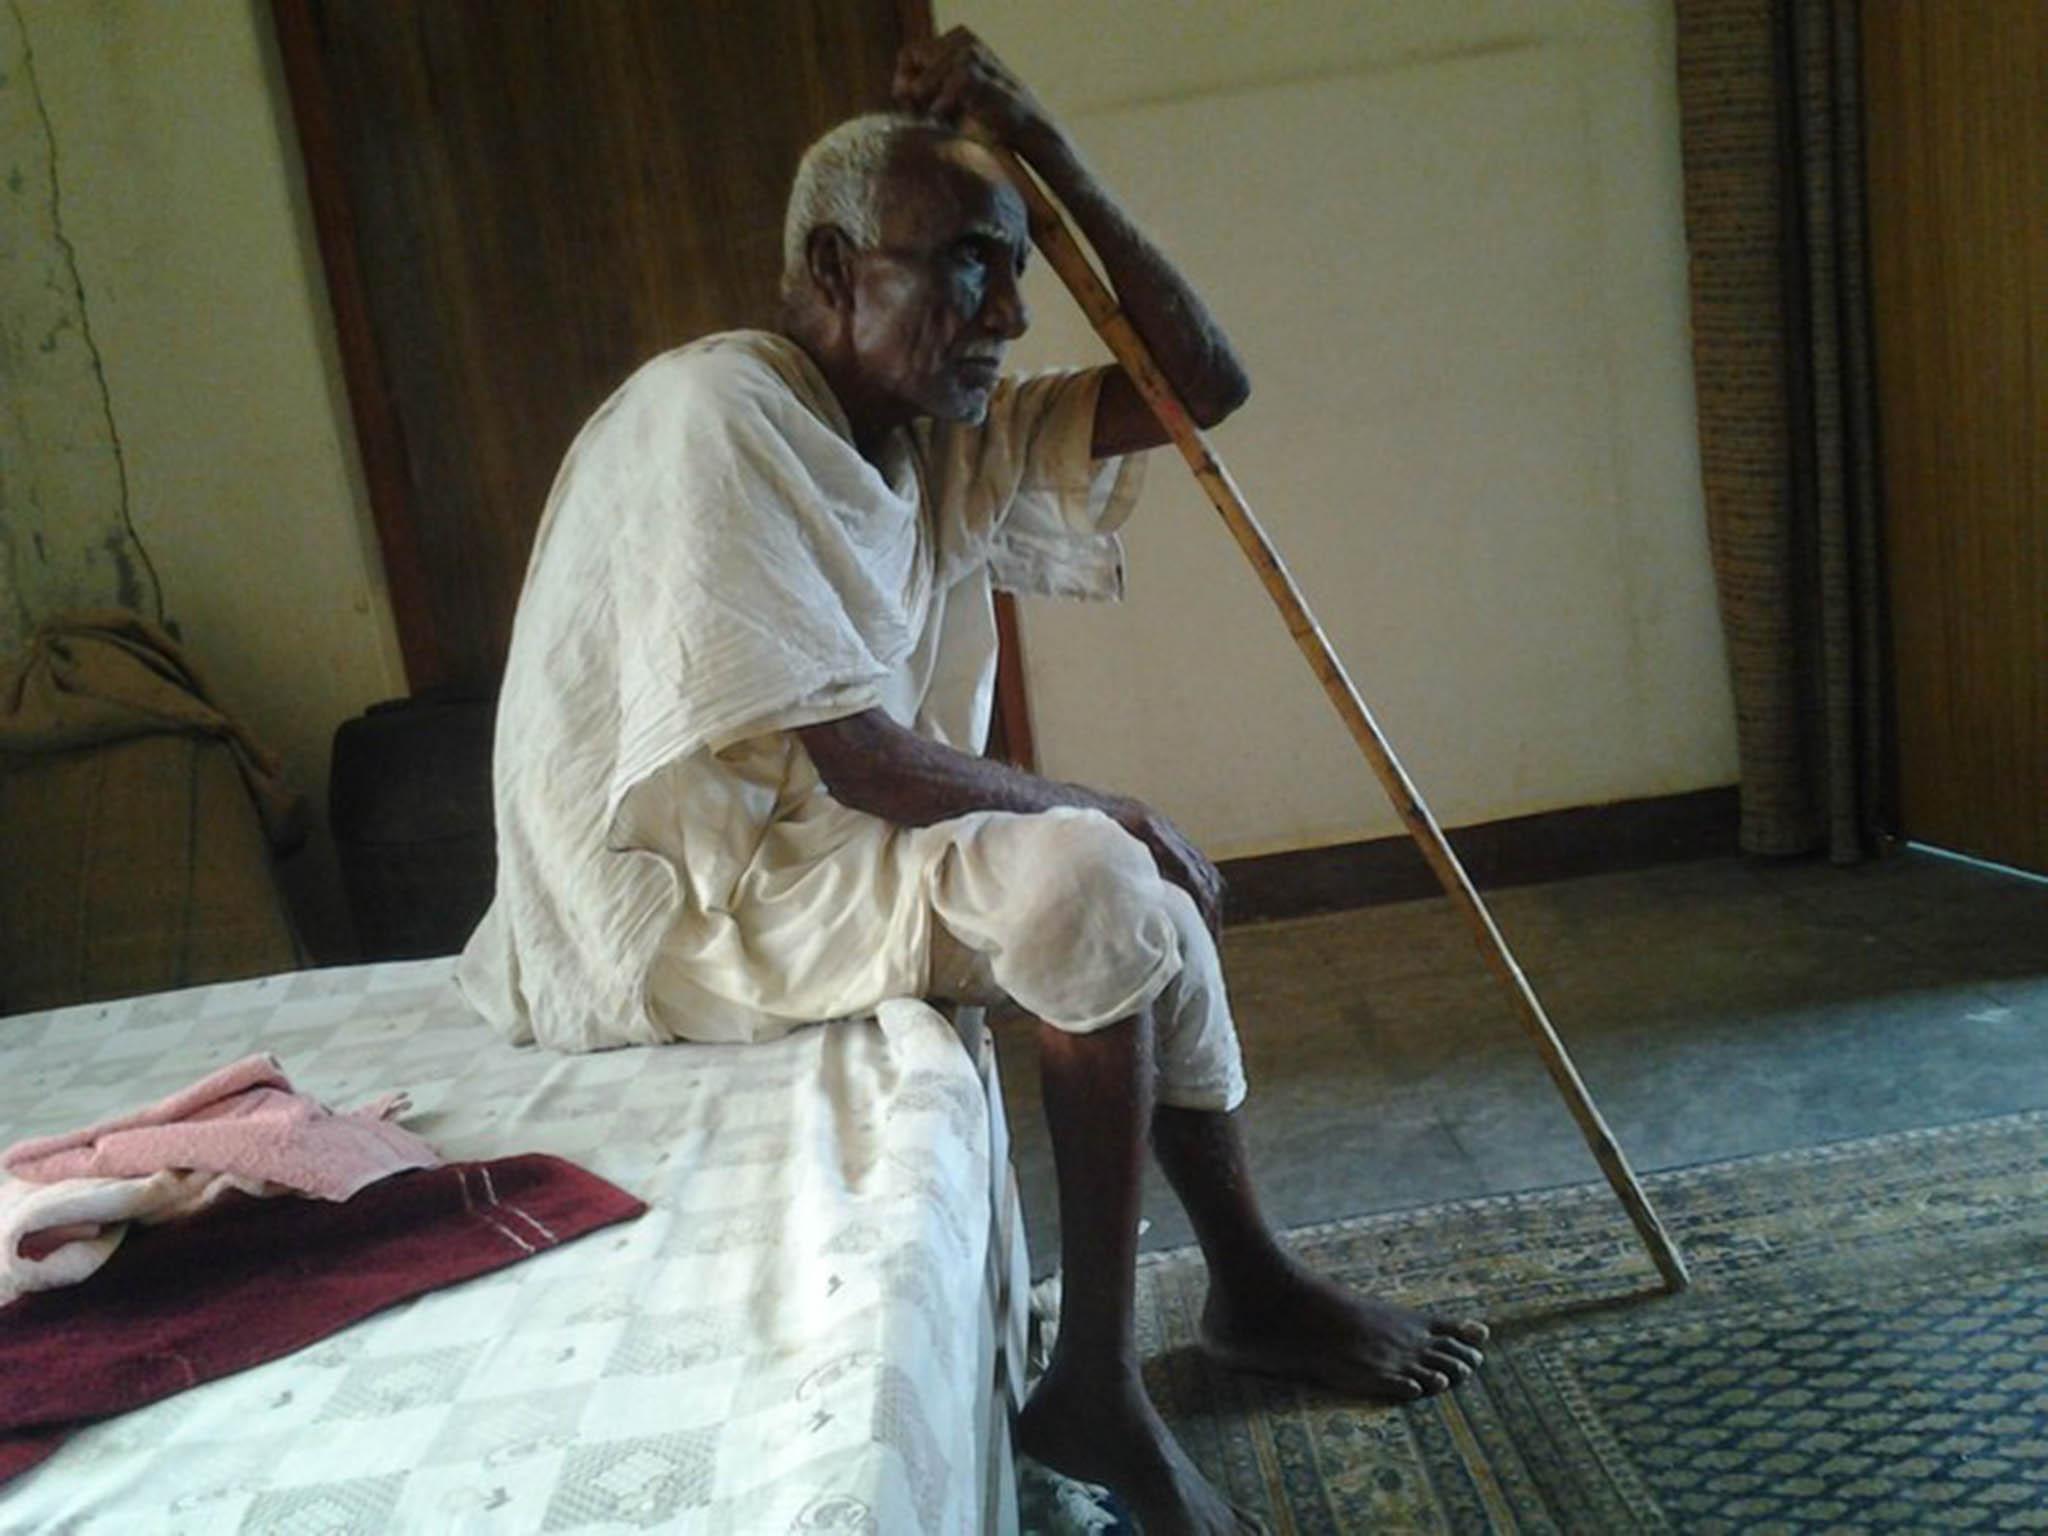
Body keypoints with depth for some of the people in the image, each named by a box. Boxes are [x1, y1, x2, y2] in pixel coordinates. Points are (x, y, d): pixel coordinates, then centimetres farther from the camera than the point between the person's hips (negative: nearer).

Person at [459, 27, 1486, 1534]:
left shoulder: (947, 435, 5)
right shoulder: (713, 414, -21)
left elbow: (1201, 383, 1)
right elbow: (851, 754, -26)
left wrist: (1047, 151, -5)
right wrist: (1109, 817, -15)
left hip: (823, 850, 10)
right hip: (664, 903, -9)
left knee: (1148, 885, 8)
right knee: (1089, 882, -25)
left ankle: (1254, 1284, 19)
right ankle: (1095, 1384, -12)